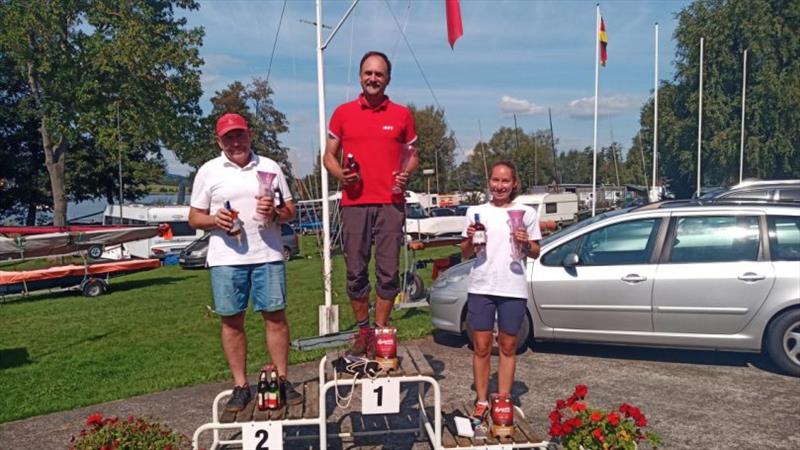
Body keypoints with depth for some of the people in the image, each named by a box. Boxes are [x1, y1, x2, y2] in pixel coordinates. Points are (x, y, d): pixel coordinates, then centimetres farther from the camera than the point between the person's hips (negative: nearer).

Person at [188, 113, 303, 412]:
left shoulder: (270, 167, 10)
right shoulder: (208, 171, 8)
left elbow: (291, 211, 12)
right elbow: (194, 217, 9)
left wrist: (276, 213, -10)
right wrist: (214, 220, -12)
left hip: (268, 255, 1)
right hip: (226, 258, 0)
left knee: (275, 316, 2)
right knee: (232, 321, 4)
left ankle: (282, 379, 14)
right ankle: (240, 386, 16)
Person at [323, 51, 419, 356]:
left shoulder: (402, 115, 10)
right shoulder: (343, 113, 9)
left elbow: (412, 155, 16)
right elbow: (329, 155, 13)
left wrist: (406, 174, -6)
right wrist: (340, 175, -8)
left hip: (391, 204, 0)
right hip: (354, 202, 0)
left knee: (388, 272, 0)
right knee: (356, 271, 3)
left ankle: (381, 331, 12)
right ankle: (363, 330, 18)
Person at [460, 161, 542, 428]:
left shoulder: (527, 213, 4)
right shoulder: (476, 212, 6)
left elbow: (536, 254, 8)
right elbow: (465, 254, 10)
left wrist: (526, 243, -13)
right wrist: (470, 239, -10)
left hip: (513, 289, 0)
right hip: (481, 288, 1)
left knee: (508, 347, 8)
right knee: (481, 347, 4)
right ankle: (482, 402, 16)